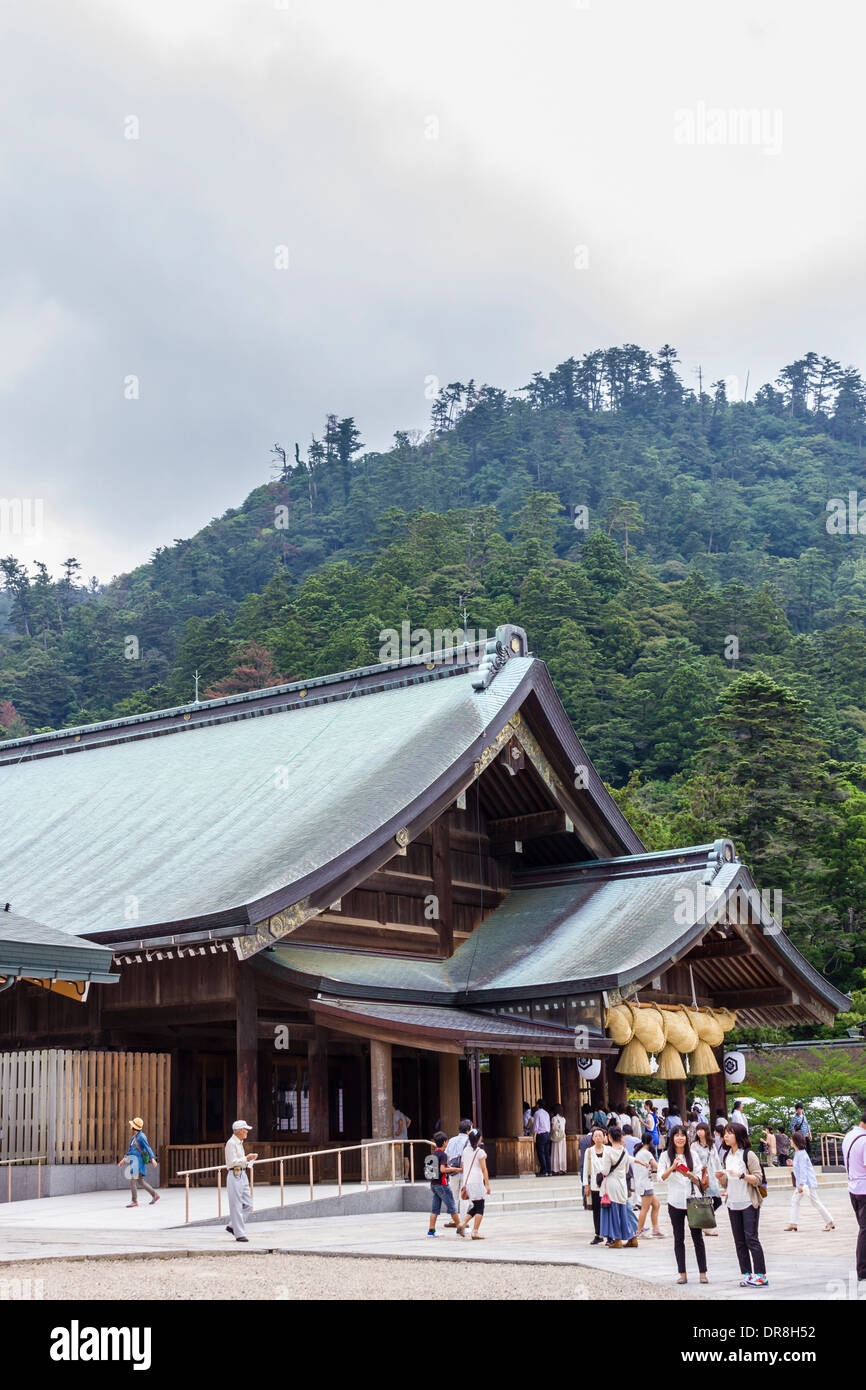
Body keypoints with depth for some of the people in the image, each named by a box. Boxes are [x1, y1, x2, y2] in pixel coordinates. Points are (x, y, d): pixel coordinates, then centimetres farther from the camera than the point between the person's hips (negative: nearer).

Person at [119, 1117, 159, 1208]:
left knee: (132, 1180, -11)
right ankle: (155, 1195, 20)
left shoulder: (141, 1136, -11)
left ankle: (134, 1201, -7)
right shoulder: (134, 1137, 17)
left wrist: (152, 1158, -30)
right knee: (140, 1181, 12)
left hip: (137, 1160, -9)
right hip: (133, 1160, 9)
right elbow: (130, 1149, 26)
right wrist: (124, 1159, 26)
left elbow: (148, 1148, -19)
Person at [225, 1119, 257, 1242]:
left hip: (242, 1174, 10)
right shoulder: (231, 1143, -11)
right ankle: (239, 1234, -4)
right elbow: (233, 1162, -18)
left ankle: (232, 1226, 20)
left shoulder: (239, 1143, 18)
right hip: (234, 1175, -10)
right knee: (237, 1205, -6)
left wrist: (250, 1159, 12)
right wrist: (246, 1159, -23)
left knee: (247, 1203, 8)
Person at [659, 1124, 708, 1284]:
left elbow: (698, 1178, 6)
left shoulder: (692, 1155, 7)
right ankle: (682, 1273, 8)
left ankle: (703, 1273, 2)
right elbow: (661, 1177, -8)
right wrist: (673, 1167, -24)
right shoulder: (666, 1156, 2)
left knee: (697, 1237, -1)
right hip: (675, 1202, -1)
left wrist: (691, 1176, -16)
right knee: (679, 1238, 4)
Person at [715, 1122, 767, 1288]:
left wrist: (741, 1175, -23)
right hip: (733, 1204, 7)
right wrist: (721, 1177, -2)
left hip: (749, 1203, -7)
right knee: (739, 1241, 7)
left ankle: (760, 1275, -7)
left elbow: (758, 1179, -11)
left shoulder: (748, 1155, -8)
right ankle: (746, 1274, 12)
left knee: (751, 1238, -10)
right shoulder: (727, 1157, 13)